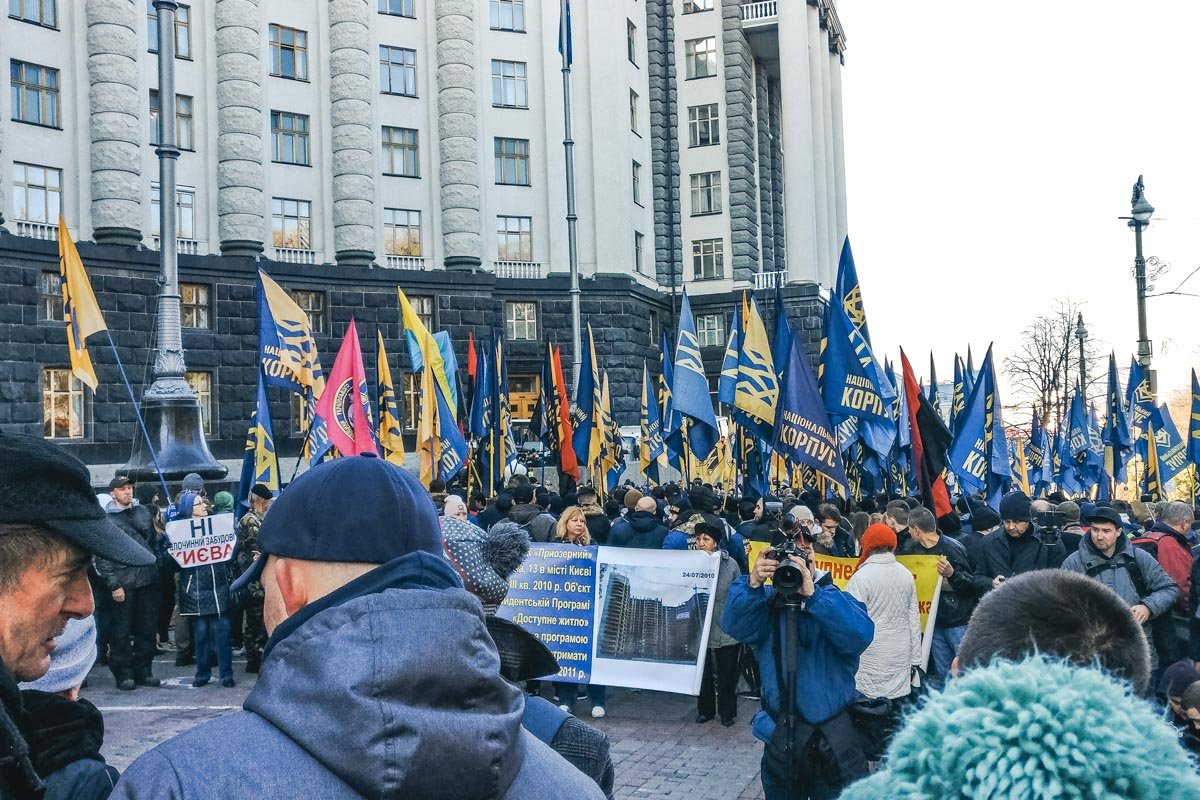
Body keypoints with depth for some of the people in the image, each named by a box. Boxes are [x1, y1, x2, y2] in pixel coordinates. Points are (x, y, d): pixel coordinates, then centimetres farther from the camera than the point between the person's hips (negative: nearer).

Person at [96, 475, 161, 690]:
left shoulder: (143, 511, 10)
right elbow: (102, 557, -7)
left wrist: (157, 567, 10)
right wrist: (113, 585, -13)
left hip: (148, 579, 5)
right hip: (123, 582, -5)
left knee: (147, 628, 9)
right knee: (122, 631, 1)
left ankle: (143, 670, 19)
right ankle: (123, 674, 10)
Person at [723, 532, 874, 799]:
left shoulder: (836, 600, -8)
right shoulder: (767, 602, 0)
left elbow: (861, 636, -28)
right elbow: (734, 625, -18)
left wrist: (813, 595, -36)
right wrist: (752, 585, -35)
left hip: (835, 738, -3)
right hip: (781, 735, 3)